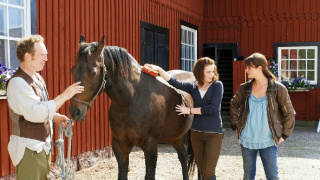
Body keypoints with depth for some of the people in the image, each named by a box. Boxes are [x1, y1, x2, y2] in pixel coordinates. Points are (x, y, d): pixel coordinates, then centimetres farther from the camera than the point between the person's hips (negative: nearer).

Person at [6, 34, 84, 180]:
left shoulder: (38, 79, 10)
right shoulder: (17, 83, -19)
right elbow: (36, 113, -28)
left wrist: (56, 117, 3)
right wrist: (64, 96, -25)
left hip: (44, 145, 9)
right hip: (29, 148, -9)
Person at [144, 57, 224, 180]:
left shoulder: (217, 85, -5)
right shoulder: (193, 87, 6)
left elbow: (213, 108, -15)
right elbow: (174, 82, -2)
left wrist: (190, 110, -9)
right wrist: (159, 70, -13)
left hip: (214, 134, -4)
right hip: (196, 133, 4)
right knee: (201, 170, 13)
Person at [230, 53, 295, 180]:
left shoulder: (278, 88, -7)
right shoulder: (244, 88, 2)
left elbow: (289, 113, -1)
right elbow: (234, 105, 18)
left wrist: (284, 135, -3)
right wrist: (237, 125, 9)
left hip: (268, 142, -3)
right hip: (247, 140, 3)